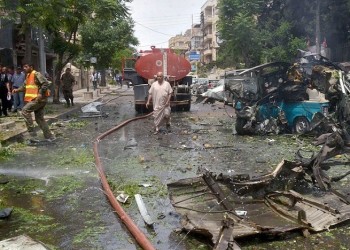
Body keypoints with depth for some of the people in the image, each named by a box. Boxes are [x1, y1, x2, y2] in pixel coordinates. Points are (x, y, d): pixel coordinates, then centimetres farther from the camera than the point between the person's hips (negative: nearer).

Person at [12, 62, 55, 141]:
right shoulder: (28, 76, 17)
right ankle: (49, 137, 14)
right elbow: (25, 87, 23)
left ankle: (31, 131, -10)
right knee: (39, 118, 10)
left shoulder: (36, 74, -12)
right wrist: (17, 90, 7)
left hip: (39, 99, -10)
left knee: (25, 110, -14)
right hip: (36, 99, 10)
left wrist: (40, 94, -26)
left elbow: (46, 83, -21)